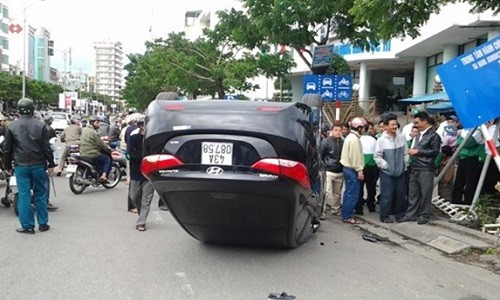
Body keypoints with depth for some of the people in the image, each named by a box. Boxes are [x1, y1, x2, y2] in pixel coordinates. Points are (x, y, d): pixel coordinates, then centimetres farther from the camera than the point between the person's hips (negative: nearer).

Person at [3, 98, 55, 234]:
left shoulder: (11, 126, -1)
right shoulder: (40, 125, -3)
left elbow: (7, 149, 3)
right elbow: (47, 147, -3)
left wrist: (8, 166, 12)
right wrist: (51, 164, 4)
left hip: (21, 166, 0)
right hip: (39, 165, 0)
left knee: (24, 195, 5)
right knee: (40, 194, 9)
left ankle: (27, 225, 8)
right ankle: (43, 224, 14)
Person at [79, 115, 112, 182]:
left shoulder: (84, 130, 11)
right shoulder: (93, 132, -16)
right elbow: (101, 144, -12)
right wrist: (109, 150, 1)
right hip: (92, 155, -9)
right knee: (108, 159, 5)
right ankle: (104, 176, -8)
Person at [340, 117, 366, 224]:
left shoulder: (350, 136, 16)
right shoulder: (354, 139, -16)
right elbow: (355, 156, -21)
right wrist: (359, 170, -17)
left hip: (347, 168, 11)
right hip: (352, 169, -11)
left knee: (349, 192, 16)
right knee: (353, 194, -5)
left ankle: (345, 214, 23)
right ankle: (347, 216, 0)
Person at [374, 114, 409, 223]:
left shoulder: (401, 137, 0)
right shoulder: (381, 140, -12)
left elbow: (406, 152, 11)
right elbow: (377, 156, -9)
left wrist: (405, 164, 6)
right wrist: (386, 166, -11)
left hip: (400, 172, 5)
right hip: (387, 173, -4)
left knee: (401, 194, 12)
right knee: (387, 195, -1)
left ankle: (400, 214, 28)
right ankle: (384, 216, 11)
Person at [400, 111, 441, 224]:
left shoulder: (434, 135, -6)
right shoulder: (420, 134, 18)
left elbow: (435, 151, -13)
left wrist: (418, 151, -13)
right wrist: (413, 151, 7)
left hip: (426, 169, -7)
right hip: (415, 168, 8)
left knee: (425, 193, 1)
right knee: (413, 193, 9)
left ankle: (424, 215, 11)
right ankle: (411, 214, 16)